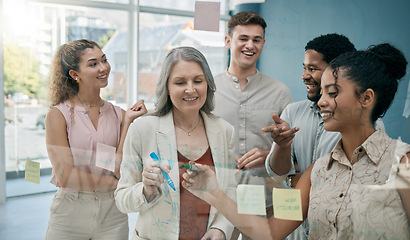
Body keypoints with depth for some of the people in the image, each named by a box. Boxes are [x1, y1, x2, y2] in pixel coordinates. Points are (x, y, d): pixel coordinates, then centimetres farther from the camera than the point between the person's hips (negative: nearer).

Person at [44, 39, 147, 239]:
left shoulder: (118, 115, 2)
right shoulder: (58, 115, -6)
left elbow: (120, 170, -6)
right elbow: (65, 176, -11)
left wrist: (127, 122, -9)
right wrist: (113, 182, -5)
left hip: (112, 214, 3)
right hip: (70, 213, -2)